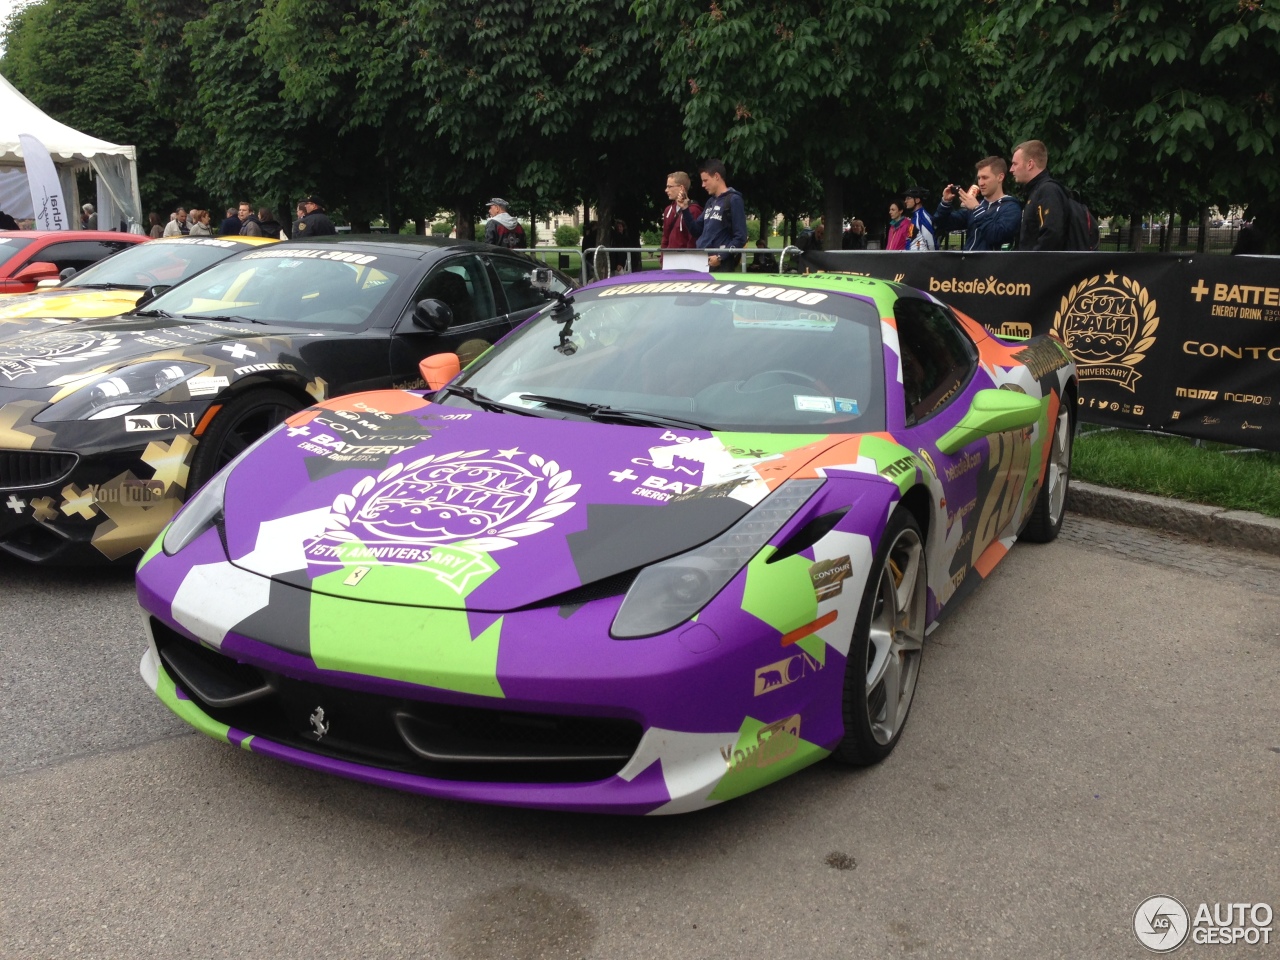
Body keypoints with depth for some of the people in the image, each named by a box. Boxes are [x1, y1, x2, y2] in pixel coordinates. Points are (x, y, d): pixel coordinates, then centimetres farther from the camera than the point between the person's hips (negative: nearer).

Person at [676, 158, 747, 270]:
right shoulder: (710, 202, 17)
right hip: (701, 262, 8)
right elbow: (696, 231, 22)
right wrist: (685, 209, 10)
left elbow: (740, 238, -13)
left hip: (720, 266, -8)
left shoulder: (733, 200, -7)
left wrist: (720, 257, -20)